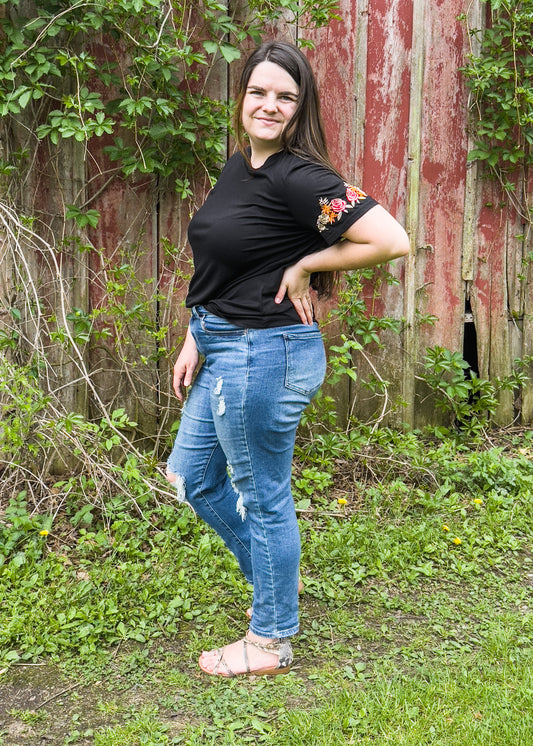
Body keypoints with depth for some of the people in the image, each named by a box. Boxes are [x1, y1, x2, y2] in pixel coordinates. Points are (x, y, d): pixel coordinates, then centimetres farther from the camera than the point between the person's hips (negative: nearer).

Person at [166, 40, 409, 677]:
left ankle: (268, 642, 24)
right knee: (191, 475, 21)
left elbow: (391, 240, -26)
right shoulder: (237, 166, 9)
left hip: (265, 354, -10)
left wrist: (304, 265, -17)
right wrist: (195, 340, 14)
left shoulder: (297, 178, -18)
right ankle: (275, 576, 39)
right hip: (223, 350, 10)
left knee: (262, 495, 4)